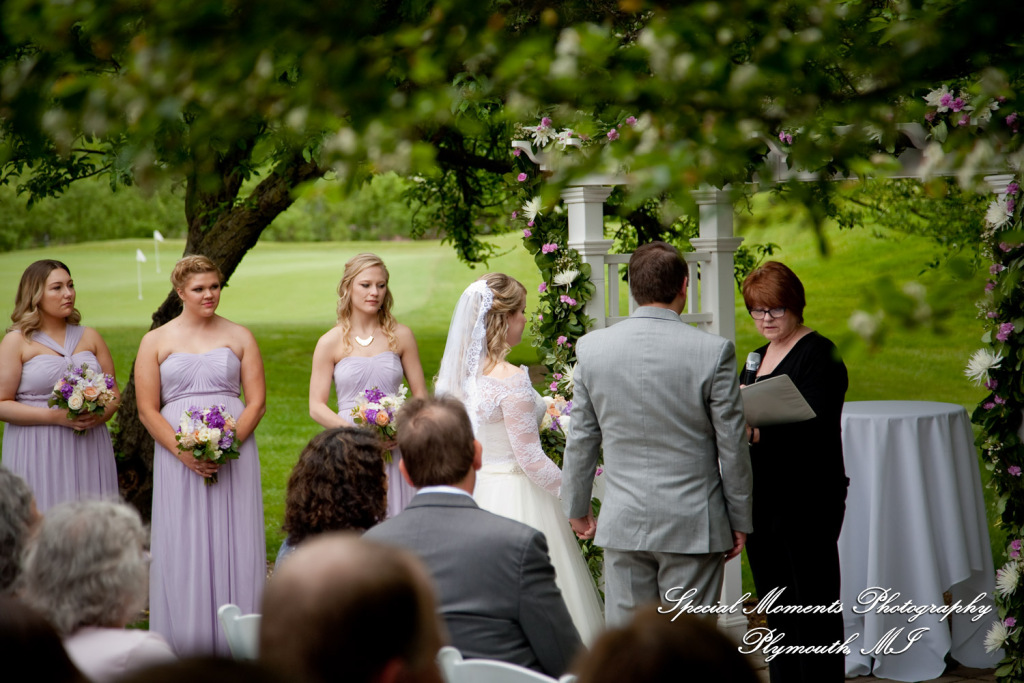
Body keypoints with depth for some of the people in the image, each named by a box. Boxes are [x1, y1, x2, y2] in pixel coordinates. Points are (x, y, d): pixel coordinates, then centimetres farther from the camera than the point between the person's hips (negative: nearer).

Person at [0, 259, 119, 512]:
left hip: (88, 451, 4)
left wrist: (100, 415, -8)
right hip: (37, 452, -3)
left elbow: (114, 392, 15)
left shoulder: (90, 337, 12)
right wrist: (57, 417, -15)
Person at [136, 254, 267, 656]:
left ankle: (235, 644, 7)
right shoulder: (156, 342, 6)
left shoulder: (240, 337, 8)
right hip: (177, 459, 0)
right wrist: (185, 453, -12)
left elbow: (257, 401, 4)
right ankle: (186, 645, 6)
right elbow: (147, 410, 1)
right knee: (183, 546, -1)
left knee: (233, 543, 0)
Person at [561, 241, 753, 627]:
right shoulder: (713, 352, -11)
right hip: (693, 525, -2)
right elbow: (732, 447, -4)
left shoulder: (592, 348, -2)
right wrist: (739, 520, 7)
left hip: (623, 523, 3)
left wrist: (577, 508, 19)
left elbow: (580, 440, 6)